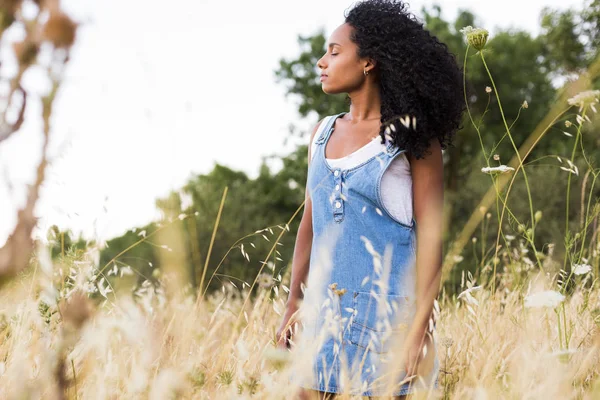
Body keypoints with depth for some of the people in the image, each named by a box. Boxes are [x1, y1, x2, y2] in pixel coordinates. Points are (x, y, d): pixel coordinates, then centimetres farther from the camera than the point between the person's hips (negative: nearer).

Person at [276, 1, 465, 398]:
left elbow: (431, 234, -9)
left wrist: (419, 327, -15)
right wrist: (294, 305, 12)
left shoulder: (410, 137, -6)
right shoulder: (324, 132, 11)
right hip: (324, 312, 5)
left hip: (386, 312, -5)